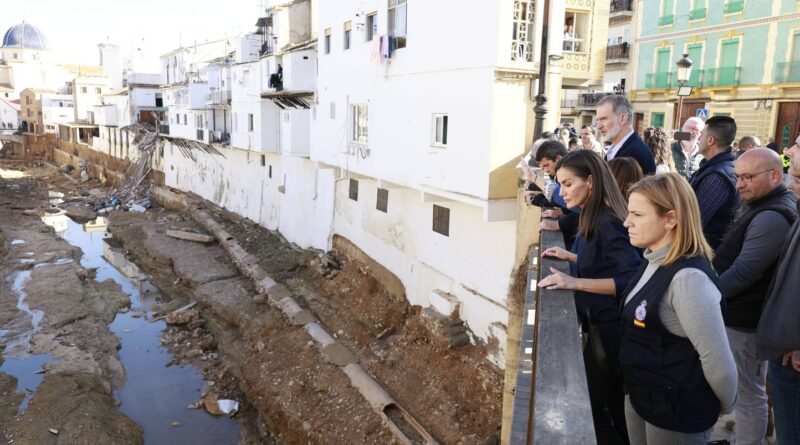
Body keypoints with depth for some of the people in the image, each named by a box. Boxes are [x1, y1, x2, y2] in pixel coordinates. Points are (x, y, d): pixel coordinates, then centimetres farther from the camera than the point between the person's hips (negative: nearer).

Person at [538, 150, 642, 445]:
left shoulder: (608, 223, -22)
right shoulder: (595, 218, 7)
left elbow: (631, 278, -29)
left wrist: (575, 282, -32)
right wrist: (570, 257, 9)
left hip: (609, 328, -9)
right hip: (603, 323, 9)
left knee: (587, 403, 5)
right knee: (615, 404, 23)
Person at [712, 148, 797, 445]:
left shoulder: (772, 217, -24)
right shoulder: (766, 206, 11)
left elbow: (743, 273, -28)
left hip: (745, 321, -10)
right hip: (741, 314, 11)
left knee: (748, 394, 4)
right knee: (746, 390, 23)